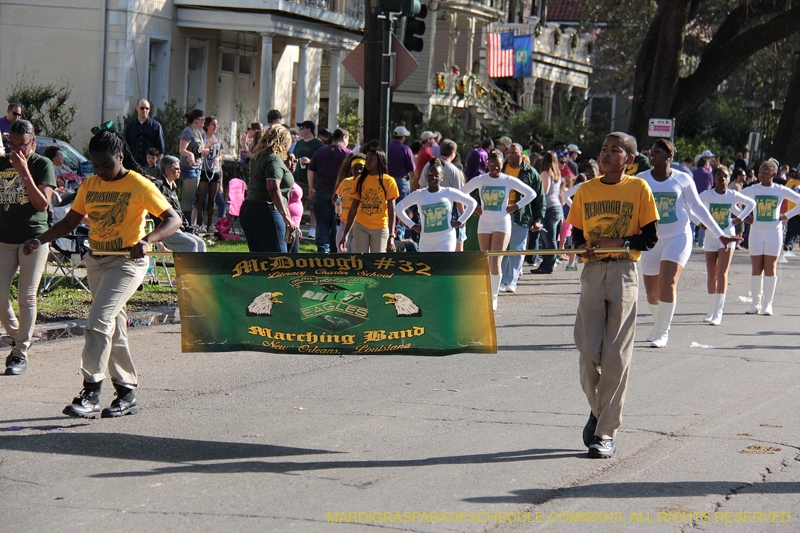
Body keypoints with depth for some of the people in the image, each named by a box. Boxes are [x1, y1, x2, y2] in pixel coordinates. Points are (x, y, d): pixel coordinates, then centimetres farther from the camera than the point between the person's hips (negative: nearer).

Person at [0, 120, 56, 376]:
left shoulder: (42, 165, -3)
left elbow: (43, 204, -13)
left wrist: (24, 173, -18)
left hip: (34, 238, -4)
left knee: (26, 297, -5)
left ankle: (21, 353, 4)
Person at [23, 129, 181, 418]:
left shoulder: (139, 185, -9)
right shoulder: (89, 186, 8)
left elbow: (173, 218, -12)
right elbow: (69, 222, 14)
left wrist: (146, 240, -28)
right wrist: (39, 240, -2)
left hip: (126, 261, -7)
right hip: (95, 261, 7)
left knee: (98, 323, -19)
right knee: (113, 329, 11)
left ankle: (90, 393, -18)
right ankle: (127, 395, 19)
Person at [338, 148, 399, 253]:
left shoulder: (388, 181, 0)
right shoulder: (360, 180, 9)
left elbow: (391, 210, -2)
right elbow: (353, 208, 11)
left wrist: (391, 235, -9)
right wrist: (346, 233, 7)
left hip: (380, 228, -3)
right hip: (360, 227, 3)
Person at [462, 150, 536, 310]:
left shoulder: (509, 181, -3)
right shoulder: (480, 180, 1)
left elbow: (531, 194, 4)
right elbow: (461, 193, 14)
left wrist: (515, 207, -1)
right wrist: (473, 208, 5)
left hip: (502, 223, -2)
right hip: (484, 223, 2)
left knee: (495, 261, -12)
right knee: (486, 262, 3)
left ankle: (494, 297, -5)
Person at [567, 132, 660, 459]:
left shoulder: (639, 188, 0)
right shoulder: (586, 190, 9)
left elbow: (650, 238, 1)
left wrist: (619, 242, -14)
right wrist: (584, 247, -7)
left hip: (624, 274, -3)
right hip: (592, 272, 3)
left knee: (616, 354, -4)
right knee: (588, 352, -1)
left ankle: (606, 432, 1)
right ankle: (598, 409, 26)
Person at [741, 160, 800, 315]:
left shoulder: (781, 191, 0)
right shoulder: (752, 190, 2)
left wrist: (786, 216, -2)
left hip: (774, 233, -1)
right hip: (756, 232, 1)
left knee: (770, 268, -3)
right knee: (756, 268, -1)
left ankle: (768, 304, 2)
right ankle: (756, 304, 6)